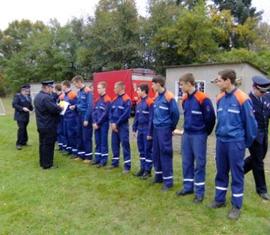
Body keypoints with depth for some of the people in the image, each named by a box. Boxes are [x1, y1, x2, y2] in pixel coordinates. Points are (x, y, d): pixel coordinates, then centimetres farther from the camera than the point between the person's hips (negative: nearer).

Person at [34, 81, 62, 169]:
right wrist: (60, 108, -6)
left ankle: (42, 162, 28)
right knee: (48, 145, 1)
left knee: (42, 144, 17)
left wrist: (57, 107, 7)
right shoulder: (47, 97, -22)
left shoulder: (37, 96, 11)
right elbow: (55, 109, -26)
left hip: (41, 125, 10)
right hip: (48, 126, -10)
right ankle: (47, 164, 10)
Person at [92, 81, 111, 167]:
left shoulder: (107, 100, -12)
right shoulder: (97, 99, 12)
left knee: (103, 142, 0)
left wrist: (98, 123, -13)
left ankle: (104, 160, 8)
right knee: (97, 142, 12)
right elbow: (94, 111, 10)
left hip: (104, 124, -7)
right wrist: (94, 122, -2)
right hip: (96, 124, 7)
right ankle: (97, 158, 22)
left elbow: (105, 113, -16)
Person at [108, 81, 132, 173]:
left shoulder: (127, 99, -11)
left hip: (123, 126, -7)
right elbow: (111, 112, 13)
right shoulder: (114, 99, 12)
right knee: (114, 144, 13)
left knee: (125, 145, -3)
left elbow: (126, 114, -17)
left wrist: (116, 124, -14)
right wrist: (112, 123, -2)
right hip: (114, 126, 7)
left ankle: (127, 166, 3)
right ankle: (115, 162, 27)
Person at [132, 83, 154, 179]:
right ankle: (142, 168, 25)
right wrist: (134, 128, 13)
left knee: (147, 150, 2)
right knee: (141, 150, 14)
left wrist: (150, 133, -17)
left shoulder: (150, 102, -15)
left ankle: (147, 170, 12)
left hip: (147, 130, -8)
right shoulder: (139, 102, 11)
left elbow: (151, 118, -16)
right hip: (140, 130, 8)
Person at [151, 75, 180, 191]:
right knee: (156, 153, 15)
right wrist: (153, 126, 16)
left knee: (165, 154, -2)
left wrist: (171, 127, -3)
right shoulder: (157, 96, 10)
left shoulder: (169, 96, -15)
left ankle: (168, 181, 9)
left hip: (164, 129, -8)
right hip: (156, 128, 8)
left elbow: (175, 113, -14)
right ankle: (159, 176, 30)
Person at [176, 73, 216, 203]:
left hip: (198, 135, -7)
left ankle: (199, 191, 14)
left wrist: (205, 132, -1)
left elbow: (211, 117, -11)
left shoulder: (202, 98, -16)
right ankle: (188, 187, 27)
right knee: (186, 162, 13)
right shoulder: (184, 99, 7)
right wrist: (187, 129, 15)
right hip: (186, 134, 7)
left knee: (199, 163, 2)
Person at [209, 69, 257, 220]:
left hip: (236, 142, -6)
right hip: (221, 141, 6)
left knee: (237, 174, 6)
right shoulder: (220, 98, 5)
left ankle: (237, 206, 21)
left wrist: (248, 142, 1)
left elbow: (250, 122, -7)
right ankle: (220, 199, 31)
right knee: (221, 172, 15)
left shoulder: (242, 99, -14)